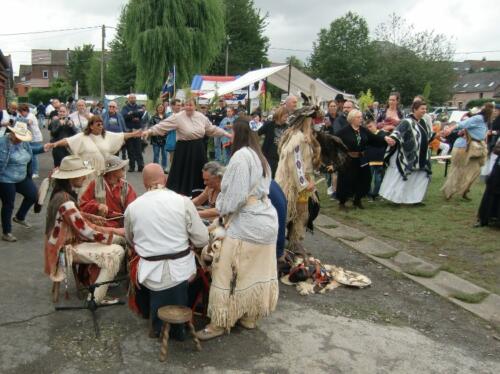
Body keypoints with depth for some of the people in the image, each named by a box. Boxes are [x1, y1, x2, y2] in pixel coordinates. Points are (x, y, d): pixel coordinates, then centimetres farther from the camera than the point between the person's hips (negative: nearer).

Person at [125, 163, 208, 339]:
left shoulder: (132, 207, -2)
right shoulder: (183, 201, -8)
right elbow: (202, 240, -5)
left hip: (150, 272, 1)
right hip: (181, 270, -1)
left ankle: (160, 326, 38)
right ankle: (178, 327, 40)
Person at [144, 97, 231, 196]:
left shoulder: (201, 117, 3)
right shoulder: (177, 117, -12)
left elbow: (212, 129, 14)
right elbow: (162, 125, -18)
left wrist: (226, 133, 16)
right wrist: (149, 131, -29)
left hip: (198, 149, 5)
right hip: (184, 149, -5)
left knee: (198, 172, 13)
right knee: (184, 172, -1)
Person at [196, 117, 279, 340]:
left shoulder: (241, 156, -13)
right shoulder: (259, 157, 16)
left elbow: (235, 194, -17)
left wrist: (222, 208, 2)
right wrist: (225, 208, 13)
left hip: (246, 224, -10)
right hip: (266, 221, 10)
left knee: (229, 273, 0)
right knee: (257, 272, 15)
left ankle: (220, 322, 10)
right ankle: (250, 317, 26)